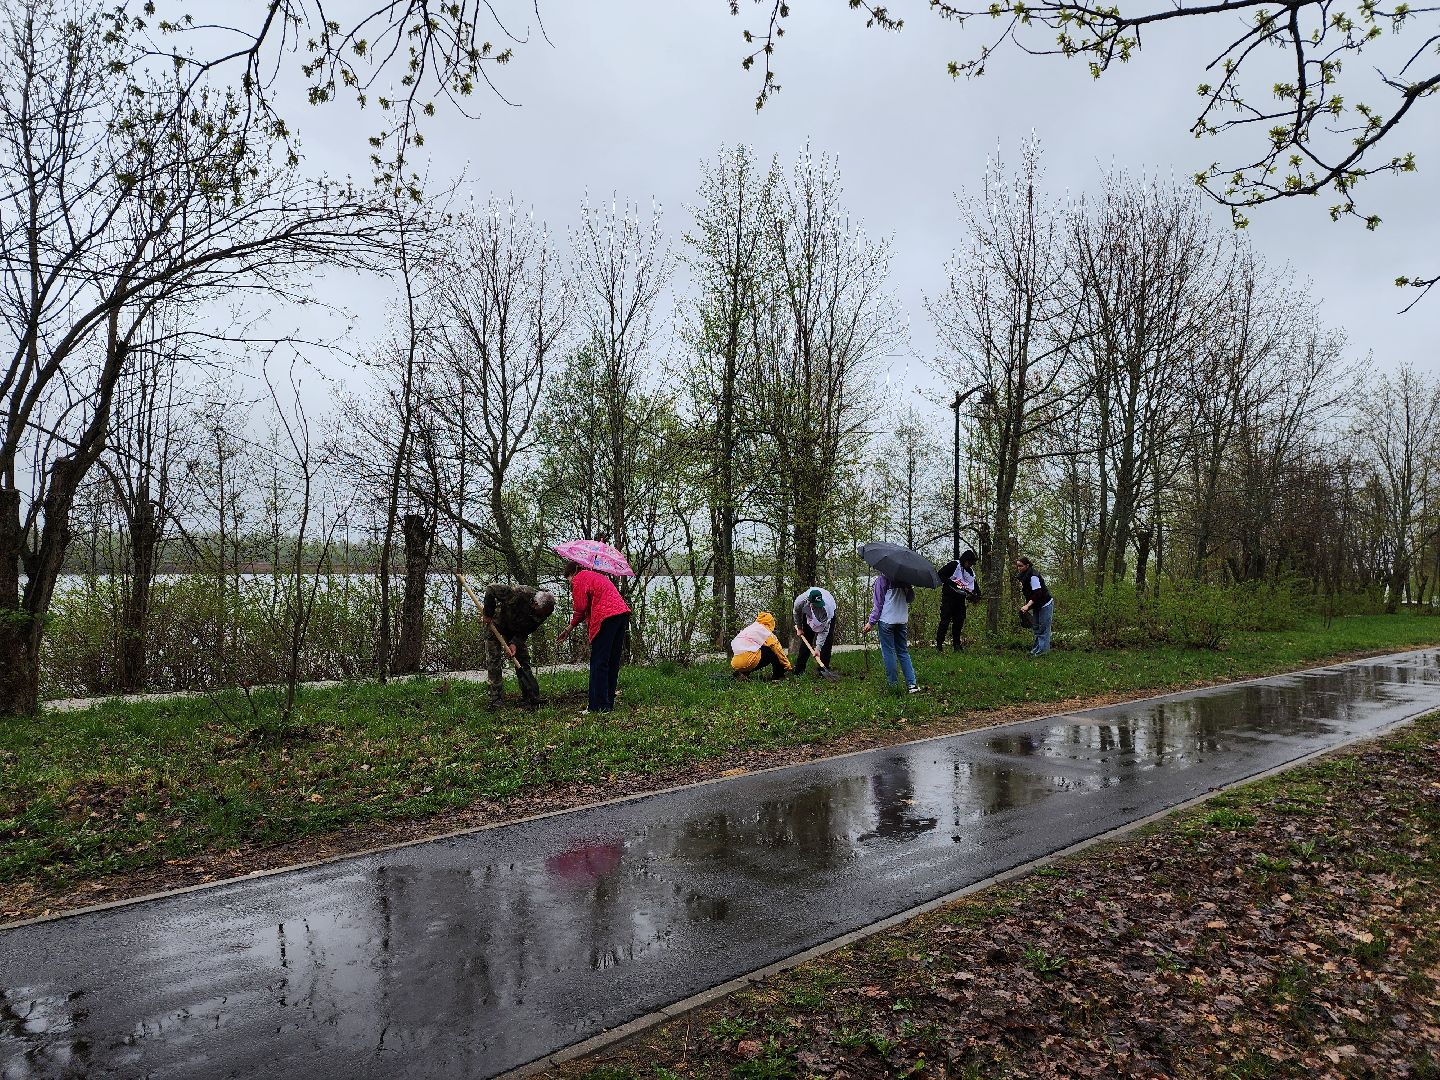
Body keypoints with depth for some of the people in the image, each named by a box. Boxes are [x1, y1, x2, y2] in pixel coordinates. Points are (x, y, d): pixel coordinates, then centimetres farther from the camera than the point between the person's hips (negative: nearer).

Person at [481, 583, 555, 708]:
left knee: (523, 660, 0)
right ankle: (496, 699, -7)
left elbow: (527, 630, -10)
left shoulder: (544, 611, -21)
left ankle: (531, 698, 3)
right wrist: (488, 614, -23)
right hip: (496, 624, -4)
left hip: (516, 630, 5)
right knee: (494, 661, -10)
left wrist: (515, 643, -26)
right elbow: (490, 589, -31)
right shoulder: (520, 593, -39)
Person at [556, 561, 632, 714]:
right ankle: (609, 703, 18)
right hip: (622, 613, 9)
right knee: (613, 662, 13)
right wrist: (570, 628, 26)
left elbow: (580, 608, -3)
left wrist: (569, 628, 18)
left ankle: (599, 706, -4)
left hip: (607, 618, -9)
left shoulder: (579, 579, 2)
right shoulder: (597, 576, 29)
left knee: (598, 663, -4)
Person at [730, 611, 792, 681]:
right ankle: (778, 676, 5)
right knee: (773, 651, 6)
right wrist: (787, 665, 13)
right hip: (747, 661, -7)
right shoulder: (764, 630, 4)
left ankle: (742, 673, 12)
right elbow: (777, 647, 4)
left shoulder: (749, 628, 26)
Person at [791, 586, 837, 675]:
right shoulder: (801, 601, -37)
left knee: (827, 642, -14)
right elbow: (797, 612, -9)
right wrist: (799, 628, 1)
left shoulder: (827, 607, -44)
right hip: (809, 616, 2)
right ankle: (799, 670, 2)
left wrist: (818, 648, -39)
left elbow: (824, 630, -37)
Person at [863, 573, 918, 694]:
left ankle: (893, 684, 6)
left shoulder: (882, 579, -10)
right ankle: (912, 683, 5)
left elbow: (879, 603, -9)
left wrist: (871, 622, -4)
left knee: (888, 652, 4)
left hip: (886, 619, -5)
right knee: (903, 652, 12)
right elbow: (911, 598, 13)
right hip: (902, 620, 5)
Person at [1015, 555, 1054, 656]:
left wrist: (1027, 605, -34)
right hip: (1036, 606, 10)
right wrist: (1026, 604, 10)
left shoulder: (1033, 576, -24)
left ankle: (1042, 650, -4)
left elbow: (1037, 593, -29)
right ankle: (1037, 648, 18)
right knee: (1036, 627, 12)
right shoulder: (1022, 576, 4)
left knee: (1043, 628, -7)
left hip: (1045, 604, -10)